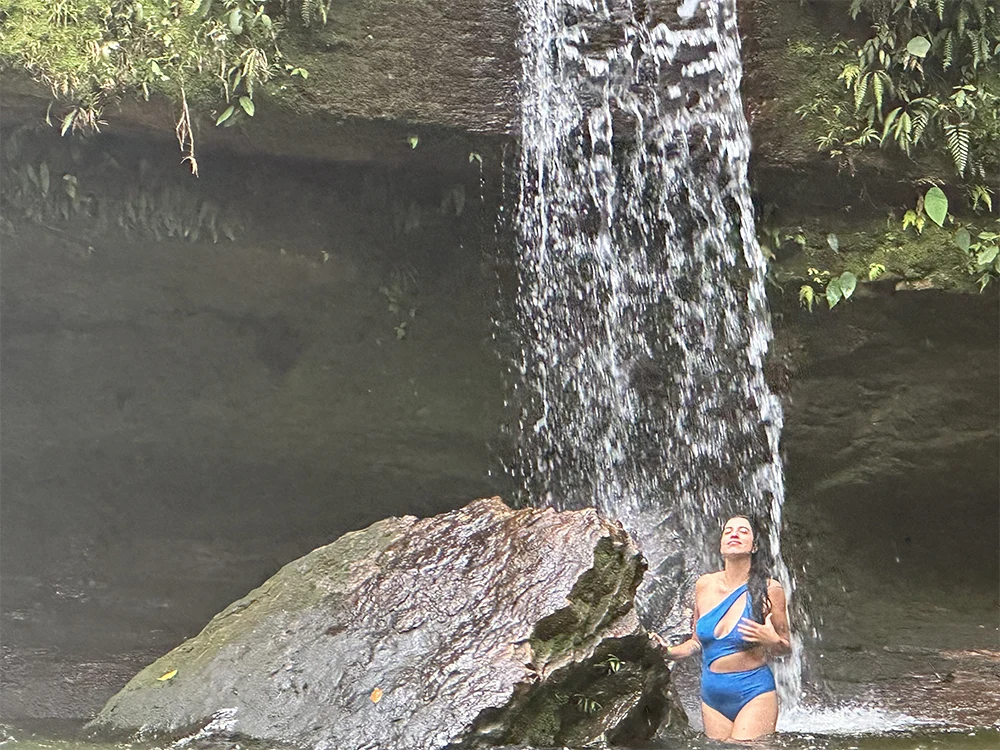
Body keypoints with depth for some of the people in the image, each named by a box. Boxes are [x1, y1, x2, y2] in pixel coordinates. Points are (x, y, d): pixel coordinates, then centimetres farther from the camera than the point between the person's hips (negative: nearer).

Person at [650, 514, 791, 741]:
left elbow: (784, 648, 3)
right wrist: (669, 652, -1)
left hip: (754, 695, -4)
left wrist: (772, 641, -18)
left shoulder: (768, 589, -5)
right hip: (712, 697, 4)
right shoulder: (705, 585, 5)